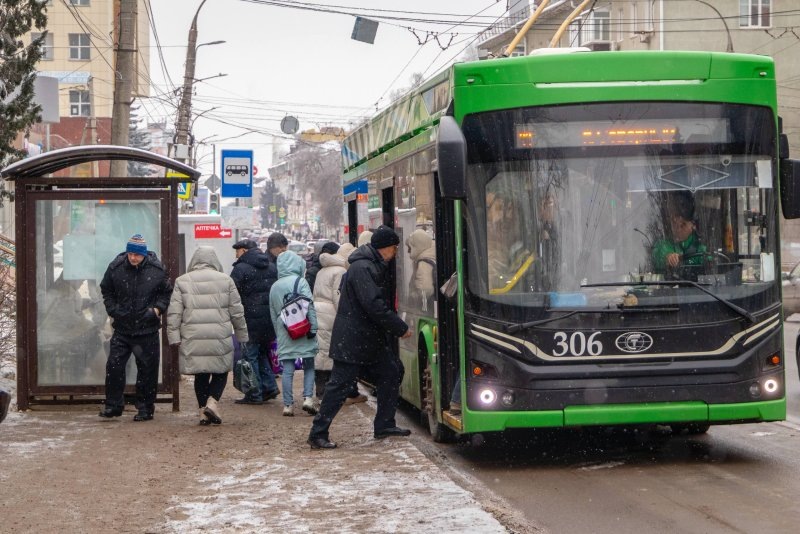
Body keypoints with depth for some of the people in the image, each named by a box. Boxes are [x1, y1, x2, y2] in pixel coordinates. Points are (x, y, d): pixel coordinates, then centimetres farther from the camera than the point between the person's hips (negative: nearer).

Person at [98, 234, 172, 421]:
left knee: (147, 369, 2)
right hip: (122, 328, 2)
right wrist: (112, 310, 2)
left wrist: (158, 309, -6)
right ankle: (113, 405, 10)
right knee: (114, 365, -1)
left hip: (147, 330, -1)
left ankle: (145, 408, 13)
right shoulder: (115, 267, -3)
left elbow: (166, 292, 9)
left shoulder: (156, 270, -6)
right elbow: (106, 291, 13)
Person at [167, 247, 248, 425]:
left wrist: (174, 336, 2)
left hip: (192, 339, 1)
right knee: (220, 372, 11)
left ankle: (203, 411, 10)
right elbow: (237, 312, 7)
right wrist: (242, 335, 16)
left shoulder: (182, 281, 5)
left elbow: (174, 313, 0)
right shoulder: (225, 280, 3)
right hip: (220, 338, -1)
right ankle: (212, 401, -9)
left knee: (200, 375, 12)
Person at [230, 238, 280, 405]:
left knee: (250, 355, 0)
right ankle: (269, 386, 15)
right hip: (271, 318, 7)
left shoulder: (241, 268, -9)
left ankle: (254, 395, 0)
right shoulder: (272, 267, 14)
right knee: (262, 352, 20)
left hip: (252, 318, -7)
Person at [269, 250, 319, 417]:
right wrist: (313, 328, -9)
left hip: (284, 334, 4)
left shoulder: (274, 287, 11)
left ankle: (288, 404, 3)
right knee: (309, 366, 7)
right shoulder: (300, 281, -5)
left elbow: (273, 314, 16)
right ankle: (308, 398, -6)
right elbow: (309, 306, -12)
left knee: (287, 369, 5)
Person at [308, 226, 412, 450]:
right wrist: (401, 328, -20)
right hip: (352, 340, -10)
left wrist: (396, 326, 9)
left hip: (372, 338, 10)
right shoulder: (362, 269, -20)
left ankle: (384, 425, 21)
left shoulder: (375, 267, 13)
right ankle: (318, 434, -1)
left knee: (391, 372, 12)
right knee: (339, 385, -7)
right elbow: (374, 306, -26)